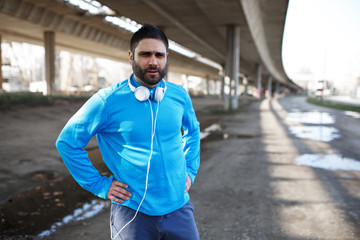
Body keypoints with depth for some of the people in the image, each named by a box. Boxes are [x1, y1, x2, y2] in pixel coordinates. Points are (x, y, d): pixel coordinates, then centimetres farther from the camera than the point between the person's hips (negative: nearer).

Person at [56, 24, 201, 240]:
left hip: (179, 208, 3)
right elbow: (67, 141, -4)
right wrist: (100, 185, -5)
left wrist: (190, 170, 9)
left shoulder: (180, 96, 0)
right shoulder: (107, 101, -12)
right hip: (133, 213, -3)